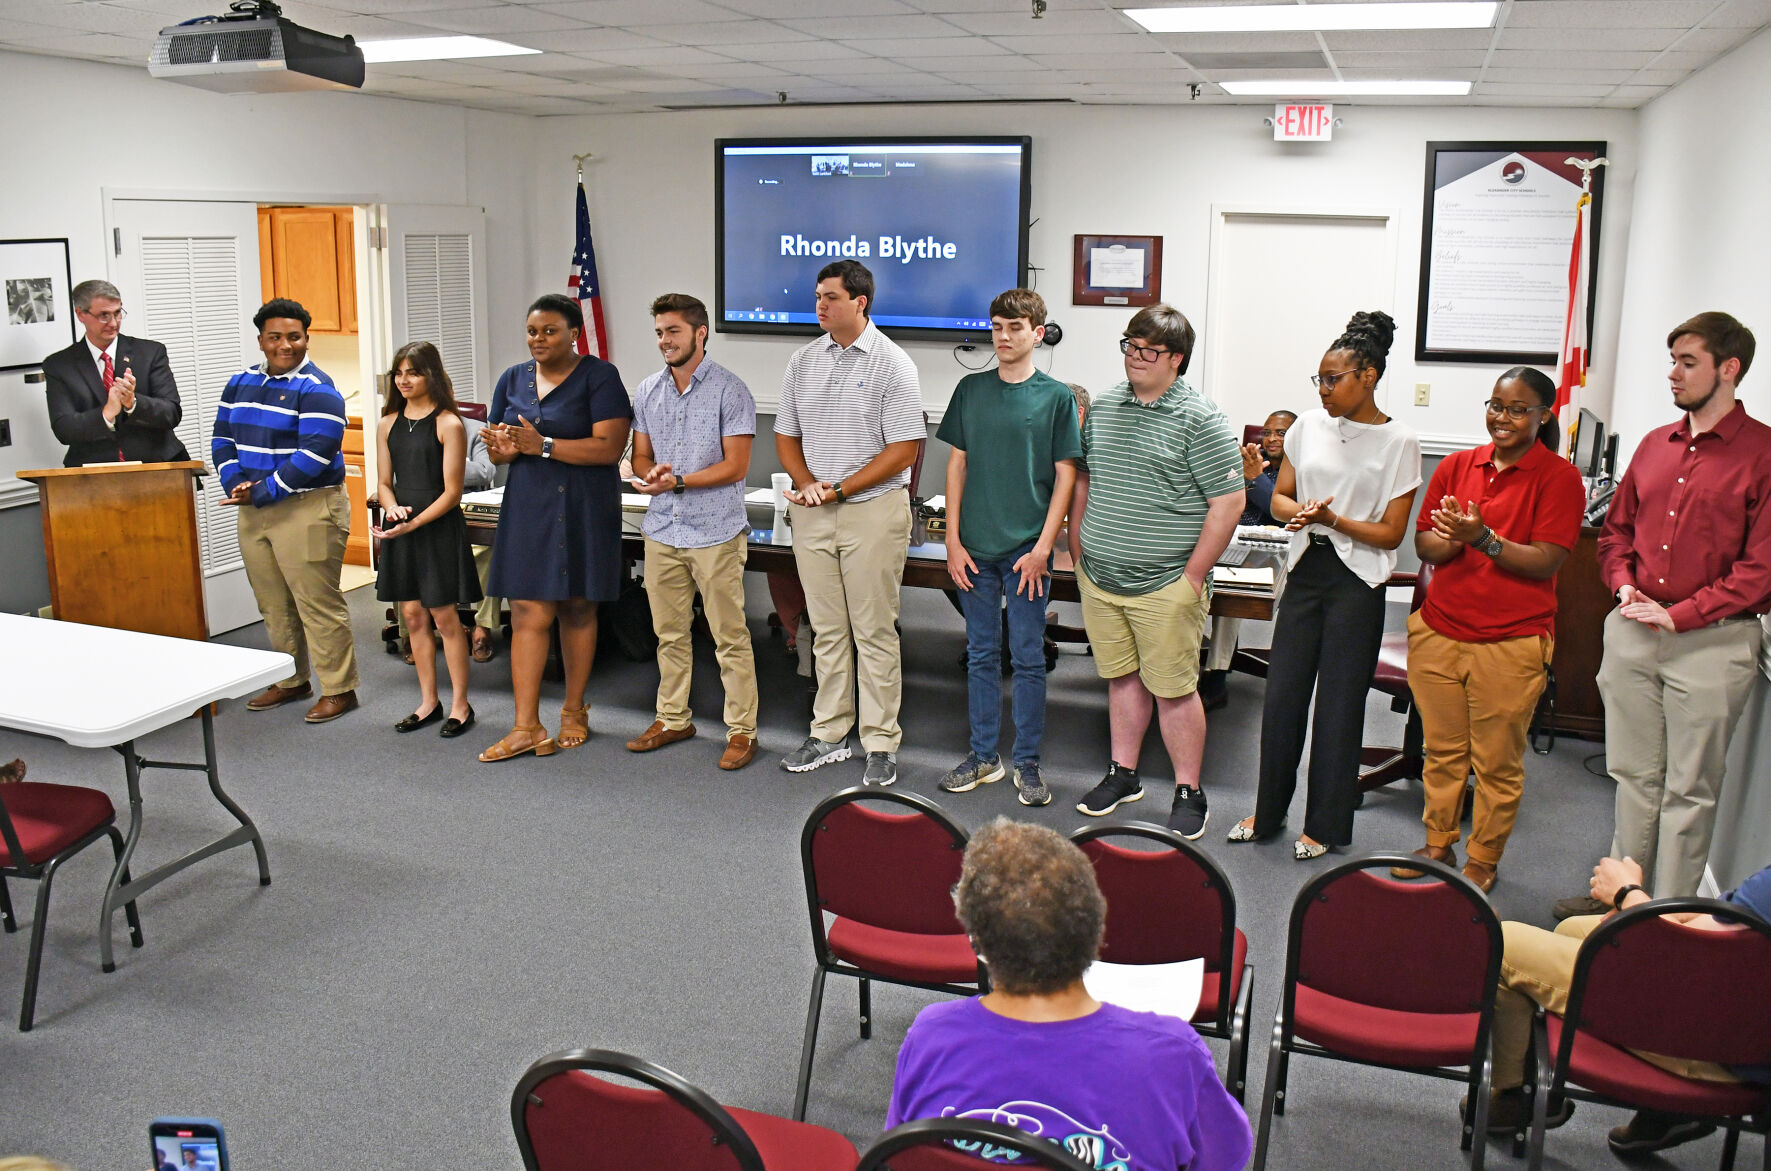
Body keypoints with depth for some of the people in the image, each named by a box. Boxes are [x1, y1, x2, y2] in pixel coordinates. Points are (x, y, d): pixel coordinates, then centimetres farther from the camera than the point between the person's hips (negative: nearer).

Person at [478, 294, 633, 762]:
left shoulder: (599, 376, -6)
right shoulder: (513, 379, 12)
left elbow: (609, 446, -16)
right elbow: (496, 447, 16)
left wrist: (542, 445, -21)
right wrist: (504, 450, -9)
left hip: (583, 509, -4)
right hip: (528, 507, 4)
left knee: (578, 610, 6)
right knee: (527, 614, -2)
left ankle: (574, 711, 23)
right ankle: (527, 727, 0)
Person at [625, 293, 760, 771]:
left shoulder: (730, 390, -7)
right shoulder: (647, 392, 10)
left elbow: (735, 466, -11)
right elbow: (640, 456, 15)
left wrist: (678, 482, -19)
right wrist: (650, 473, -9)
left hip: (715, 533, -5)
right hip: (662, 530, 6)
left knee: (730, 637, -1)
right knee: (670, 633, 14)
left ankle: (742, 731, 8)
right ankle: (672, 718, 27)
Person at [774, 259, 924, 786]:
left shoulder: (892, 364, -7)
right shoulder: (803, 361, 9)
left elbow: (903, 450, -11)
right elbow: (786, 435, 14)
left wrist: (837, 491, -14)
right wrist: (807, 484, -6)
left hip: (872, 510, -5)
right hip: (811, 513, 5)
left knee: (874, 632, 0)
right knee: (826, 629, 12)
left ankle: (881, 743, 10)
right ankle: (829, 734, 22)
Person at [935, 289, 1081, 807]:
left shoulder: (1056, 396, -2)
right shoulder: (971, 389, 6)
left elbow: (1065, 475, -3)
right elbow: (957, 464, 8)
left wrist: (1042, 549, -9)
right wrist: (953, 540, 0)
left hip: (1027, 550, -3)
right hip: (975, 548, 3)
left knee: (1028, 658, 3)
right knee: (981, 654, 11)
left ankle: (1027, 764, 14)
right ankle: (983, 756, 22)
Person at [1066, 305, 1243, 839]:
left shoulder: (1199, 419, -9)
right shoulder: (1103, 406, 9)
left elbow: (1228, 501, -11)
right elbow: (1082, 480, 19)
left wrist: (1192, 577, -12)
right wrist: (1078, 550, 12)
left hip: (1163, 585, -5)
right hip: (1099, 579, 5)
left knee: (1173, 689, 0)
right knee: (1122, 677, 16)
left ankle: (1188, 793, 14)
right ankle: (1122, 774, 29)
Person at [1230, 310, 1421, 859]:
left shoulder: (1399, 442, -6)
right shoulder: (1309, 425, 6)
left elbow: (1390, 533, -6)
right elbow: (1279, 498, 11)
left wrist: (1332, 518, -20)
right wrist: (1300, 512, -11)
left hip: (1357, 582, -4)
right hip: (1305, 571, 4)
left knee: (1338, 705, 3)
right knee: (1281, 695, 6)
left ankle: (1324, 825, 18)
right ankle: (1268, 811, 23)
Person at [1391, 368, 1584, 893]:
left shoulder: (1559, 477, -4)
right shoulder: (1456, 466, 9)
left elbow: (1546, 561, -12)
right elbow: (1423, 543, 8)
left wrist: (1482, 537, -24)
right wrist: (1451, 541, -14)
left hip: (1511, 642, -4)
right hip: (1438, 632, 4)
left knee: (1497, 762, 6)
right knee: (1442, 751, 13)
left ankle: (1483, 860, 22)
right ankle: (1438, 845, 29)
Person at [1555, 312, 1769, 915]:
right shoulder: (1654, 445, 10)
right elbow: (1616, 530, 19)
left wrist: (1679, 615, -16)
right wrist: (1625, 585, 0)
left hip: (1711, 641, -6)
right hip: (1632, 633, 6)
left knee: (1688, 789, 4)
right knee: (1633, 774, 16)